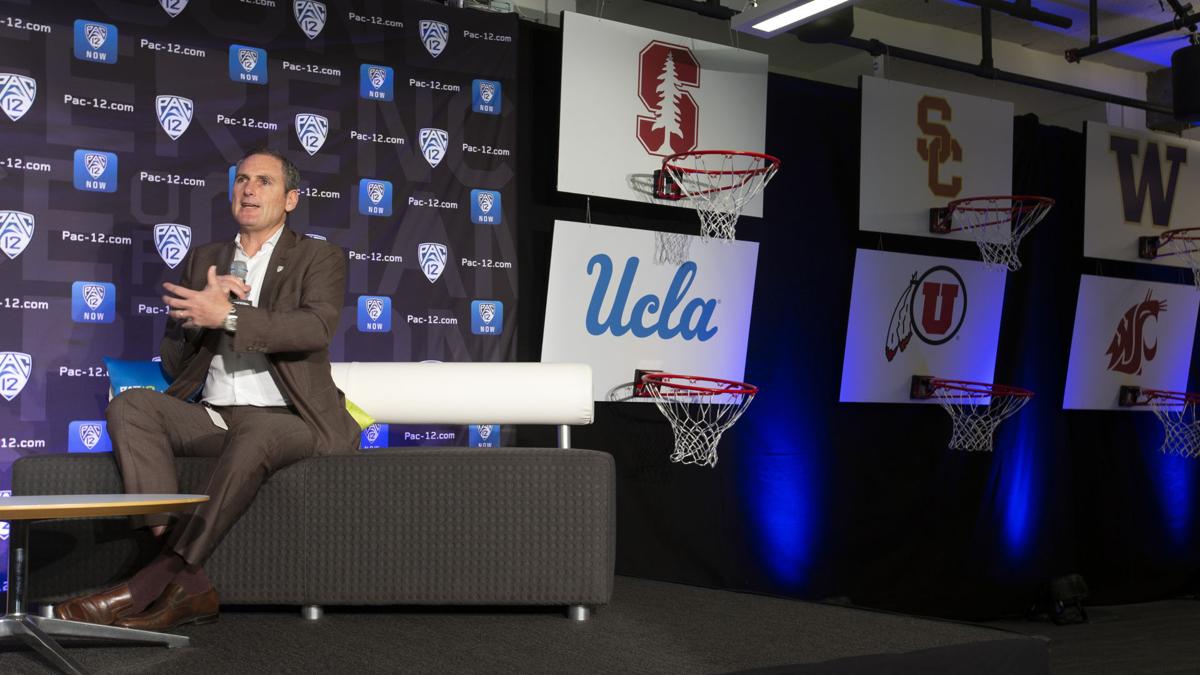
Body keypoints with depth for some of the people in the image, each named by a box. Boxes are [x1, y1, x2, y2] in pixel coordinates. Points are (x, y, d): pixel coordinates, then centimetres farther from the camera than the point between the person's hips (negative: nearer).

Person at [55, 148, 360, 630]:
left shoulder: (320, 258, 7)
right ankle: (185, 584, -36)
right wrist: (204, 310, -5)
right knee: (130, 405, -23)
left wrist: (228, 315, -23)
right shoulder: (203, 260, 20)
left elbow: (317, 327, -15)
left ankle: (159, 578, -34)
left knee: (255, 437, -38)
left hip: (284, 417, -4)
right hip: (212, 416, 5)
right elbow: (173, 363, 15)